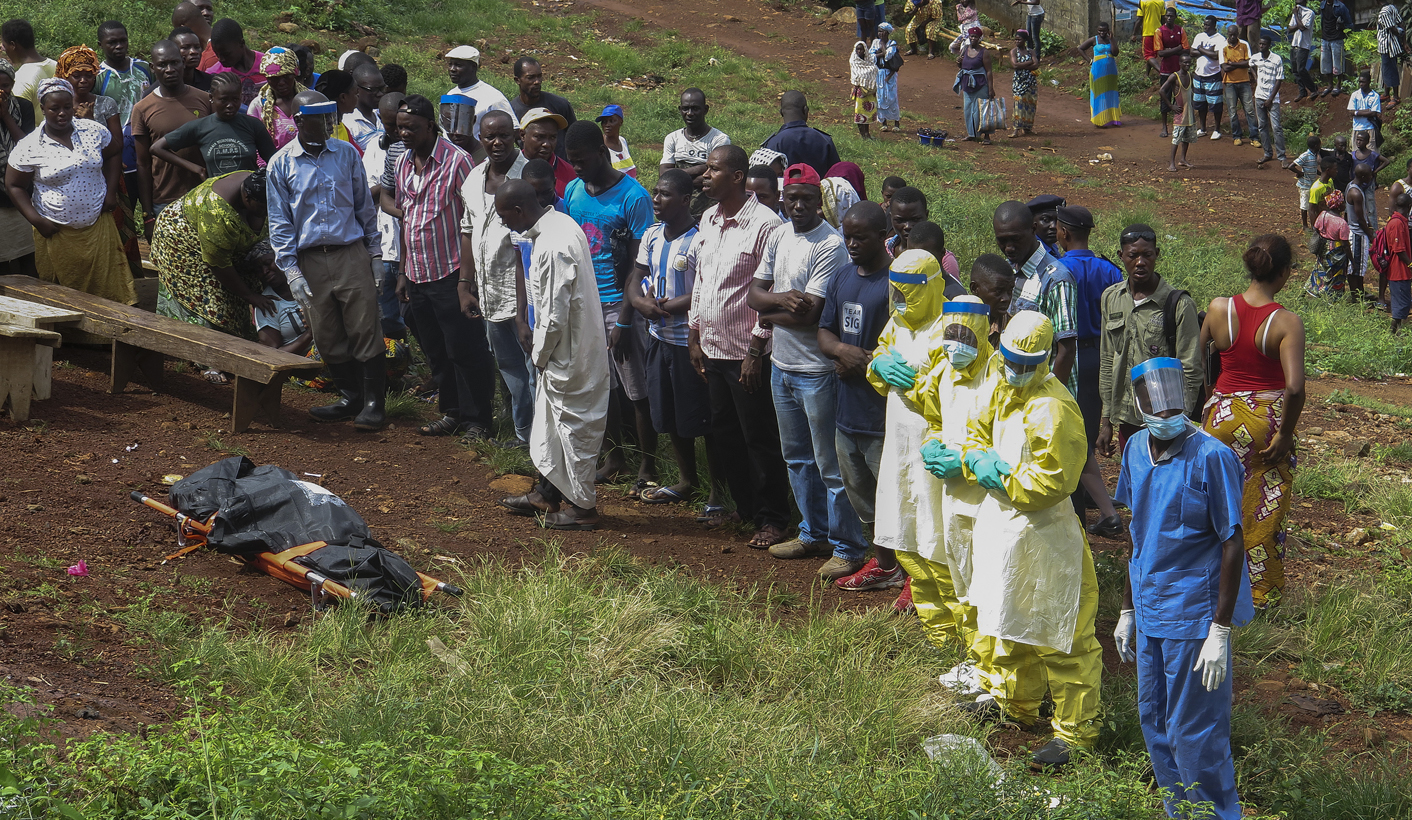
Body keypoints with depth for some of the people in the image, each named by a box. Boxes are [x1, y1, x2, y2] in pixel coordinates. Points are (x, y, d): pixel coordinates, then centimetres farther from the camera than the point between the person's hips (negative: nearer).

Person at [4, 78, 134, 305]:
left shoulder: (94, 131, 0)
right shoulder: (29, 147, -8)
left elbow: (114, 153, 18)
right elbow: (14, 186, 0)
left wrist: (111, 191, 6)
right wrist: (36, 220, -10)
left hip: (98, 226, 2)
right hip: (56, 233, -2)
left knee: (107, 285, 1)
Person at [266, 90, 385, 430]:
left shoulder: (347, 154, 6)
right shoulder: (281, 165, 2)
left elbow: (365, 206, 13)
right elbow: (280, 223, 3)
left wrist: (375, 253, 9)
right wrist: (291, 271, -4)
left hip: (352, 254, 0)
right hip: (311, 261, 0)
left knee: (364, 329, -5)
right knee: (327, 337, 5)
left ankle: (374, 402, 4)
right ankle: (350, 398, 19)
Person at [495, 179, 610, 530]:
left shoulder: (553, 247, -28)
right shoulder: (560, 223, 4)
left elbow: (554, 315, -25)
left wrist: (539, 354, -10)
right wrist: (541, 350, 17)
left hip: (568, 353, -10)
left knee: (573, 424, 2)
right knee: (550, 420, 21)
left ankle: (583, 507, 14)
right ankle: (547, 493, 35)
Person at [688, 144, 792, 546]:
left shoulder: (764, 224, -15)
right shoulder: (708, 220, 10)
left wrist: (756, 351, -16)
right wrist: (695, 337, 16)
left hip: (747, 352, -8)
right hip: (712, 348, 8)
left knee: (760, 439, 0)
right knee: (724, 436, 14)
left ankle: (772, 519, 10)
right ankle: (744, 507, 27)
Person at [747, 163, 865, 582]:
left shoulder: (830, 244, -18)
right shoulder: (779, 237, 8)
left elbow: (809, 315, -22)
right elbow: (753, 294, 6)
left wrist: (769, 312, -7)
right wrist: (781, 299, -15)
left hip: (816, 370, -9)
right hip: (782, 365, 9)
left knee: (830, 463, -3)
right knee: (797, 457, 20)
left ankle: (848, 547, 5)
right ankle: (813, 534, 33)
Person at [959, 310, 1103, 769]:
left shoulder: (1053, 410, -25)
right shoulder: (1000, 388, 4)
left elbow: (1050, 481, -25)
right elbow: (977, 432, 15)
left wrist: (1003, 481, -16)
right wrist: (978, 460, -7)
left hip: (1043, 531, -10)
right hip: (1000, 517, 10)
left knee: (1059, 636, -3)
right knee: (1012, 618, 27)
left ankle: (1075, 730, 5)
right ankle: (1013, 701, 46)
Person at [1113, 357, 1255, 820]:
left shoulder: (1210, 457, -17)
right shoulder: (1137, 451, 3)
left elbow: (1232, 546, -15)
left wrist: (1220, 633, -17)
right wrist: (1128, 611, 16)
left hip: (1195, 617, -7)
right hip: (1151, 612, 7)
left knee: (1194, 733, 0)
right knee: (1153, 722, 16)